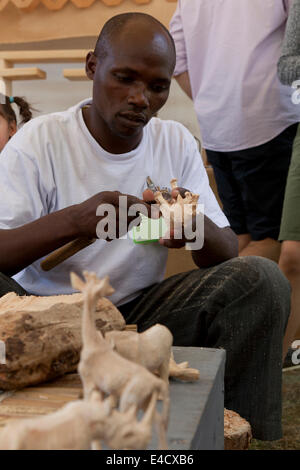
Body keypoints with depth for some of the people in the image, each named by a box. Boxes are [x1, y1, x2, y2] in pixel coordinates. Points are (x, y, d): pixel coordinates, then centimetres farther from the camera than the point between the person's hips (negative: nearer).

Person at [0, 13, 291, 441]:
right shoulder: (40, 141, -7)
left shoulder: (177, 142, 5)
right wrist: (74, 221, -34)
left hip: (140, 315, 3)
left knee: (262, 279, -17)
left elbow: (227, 256, 1)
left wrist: (199, 227, -24)